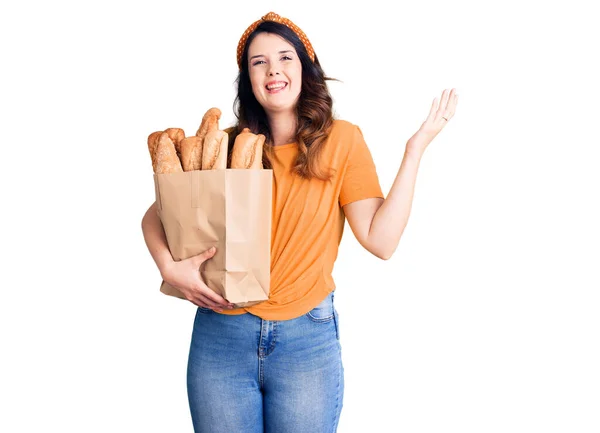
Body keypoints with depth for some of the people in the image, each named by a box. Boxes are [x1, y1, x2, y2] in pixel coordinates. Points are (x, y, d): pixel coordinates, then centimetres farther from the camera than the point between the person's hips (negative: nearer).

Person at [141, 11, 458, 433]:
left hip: (308, 339, -1)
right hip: (221, 335, 2)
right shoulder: (228, 144, 3)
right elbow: (155, 215, 8)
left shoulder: (340, 138, -1)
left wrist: (416, 148, -12)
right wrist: (169, 267, -11)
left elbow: (380, 239, -10)